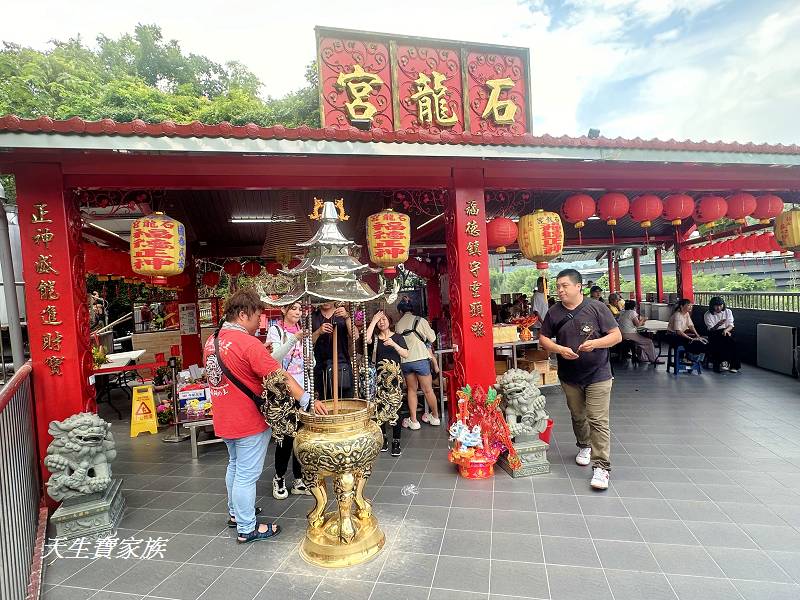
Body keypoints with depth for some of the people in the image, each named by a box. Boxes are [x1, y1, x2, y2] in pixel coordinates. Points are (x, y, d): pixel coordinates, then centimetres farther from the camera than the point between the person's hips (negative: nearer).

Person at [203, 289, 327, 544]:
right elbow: (279, 376, -28)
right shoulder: (248, 343, -23)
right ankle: (247, 528, 18)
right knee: (247, 475, 4)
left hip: (224, 419, 9)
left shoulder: (211, 341, 3)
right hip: (249, 422, -9)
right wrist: (308, 401, -26)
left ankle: (235, 512, 42)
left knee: (235, 465, 25)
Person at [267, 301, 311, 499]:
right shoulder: (275, 330, -5)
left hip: (302, 388, 5)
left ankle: (298, 479, 20)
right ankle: (279, 478, 21)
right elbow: (275, 356, -23)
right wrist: (294, 339, -36)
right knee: (285, 435, 0)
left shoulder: (303, 330, 9)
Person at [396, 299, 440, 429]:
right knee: (428, 390, 8)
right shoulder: (420, 320, -1)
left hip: (405, 361, 3)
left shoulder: (398, 324, 7)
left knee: (411, 390, 14)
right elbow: (432, 338, 1)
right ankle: (435, 416, 23)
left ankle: (413, 420, 15)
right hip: (420, 359, -3)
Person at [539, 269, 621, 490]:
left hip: (597, 375, -4)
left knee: (598, 421, -6)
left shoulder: (597, 308, -9)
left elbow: (617, 335, -6)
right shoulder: (554, 312, 0)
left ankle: (601, 467, 1)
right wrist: (560, 349, -14)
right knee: (577, 416, 20)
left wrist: (596, 343, -24)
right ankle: (584, 446, 45)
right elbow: (543, 339, 4)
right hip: (569, 376, 4)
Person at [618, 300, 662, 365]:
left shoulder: (622, 313, 14)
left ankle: (642, 358, 31)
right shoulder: (632, 312, -11)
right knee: (649, 342, 2)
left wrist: (640, 319, 14)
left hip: (622, 335, 9)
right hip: (629, 335, -9)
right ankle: (654, 360, 11)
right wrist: (643, 320, 5)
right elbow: (638, 324, -12)